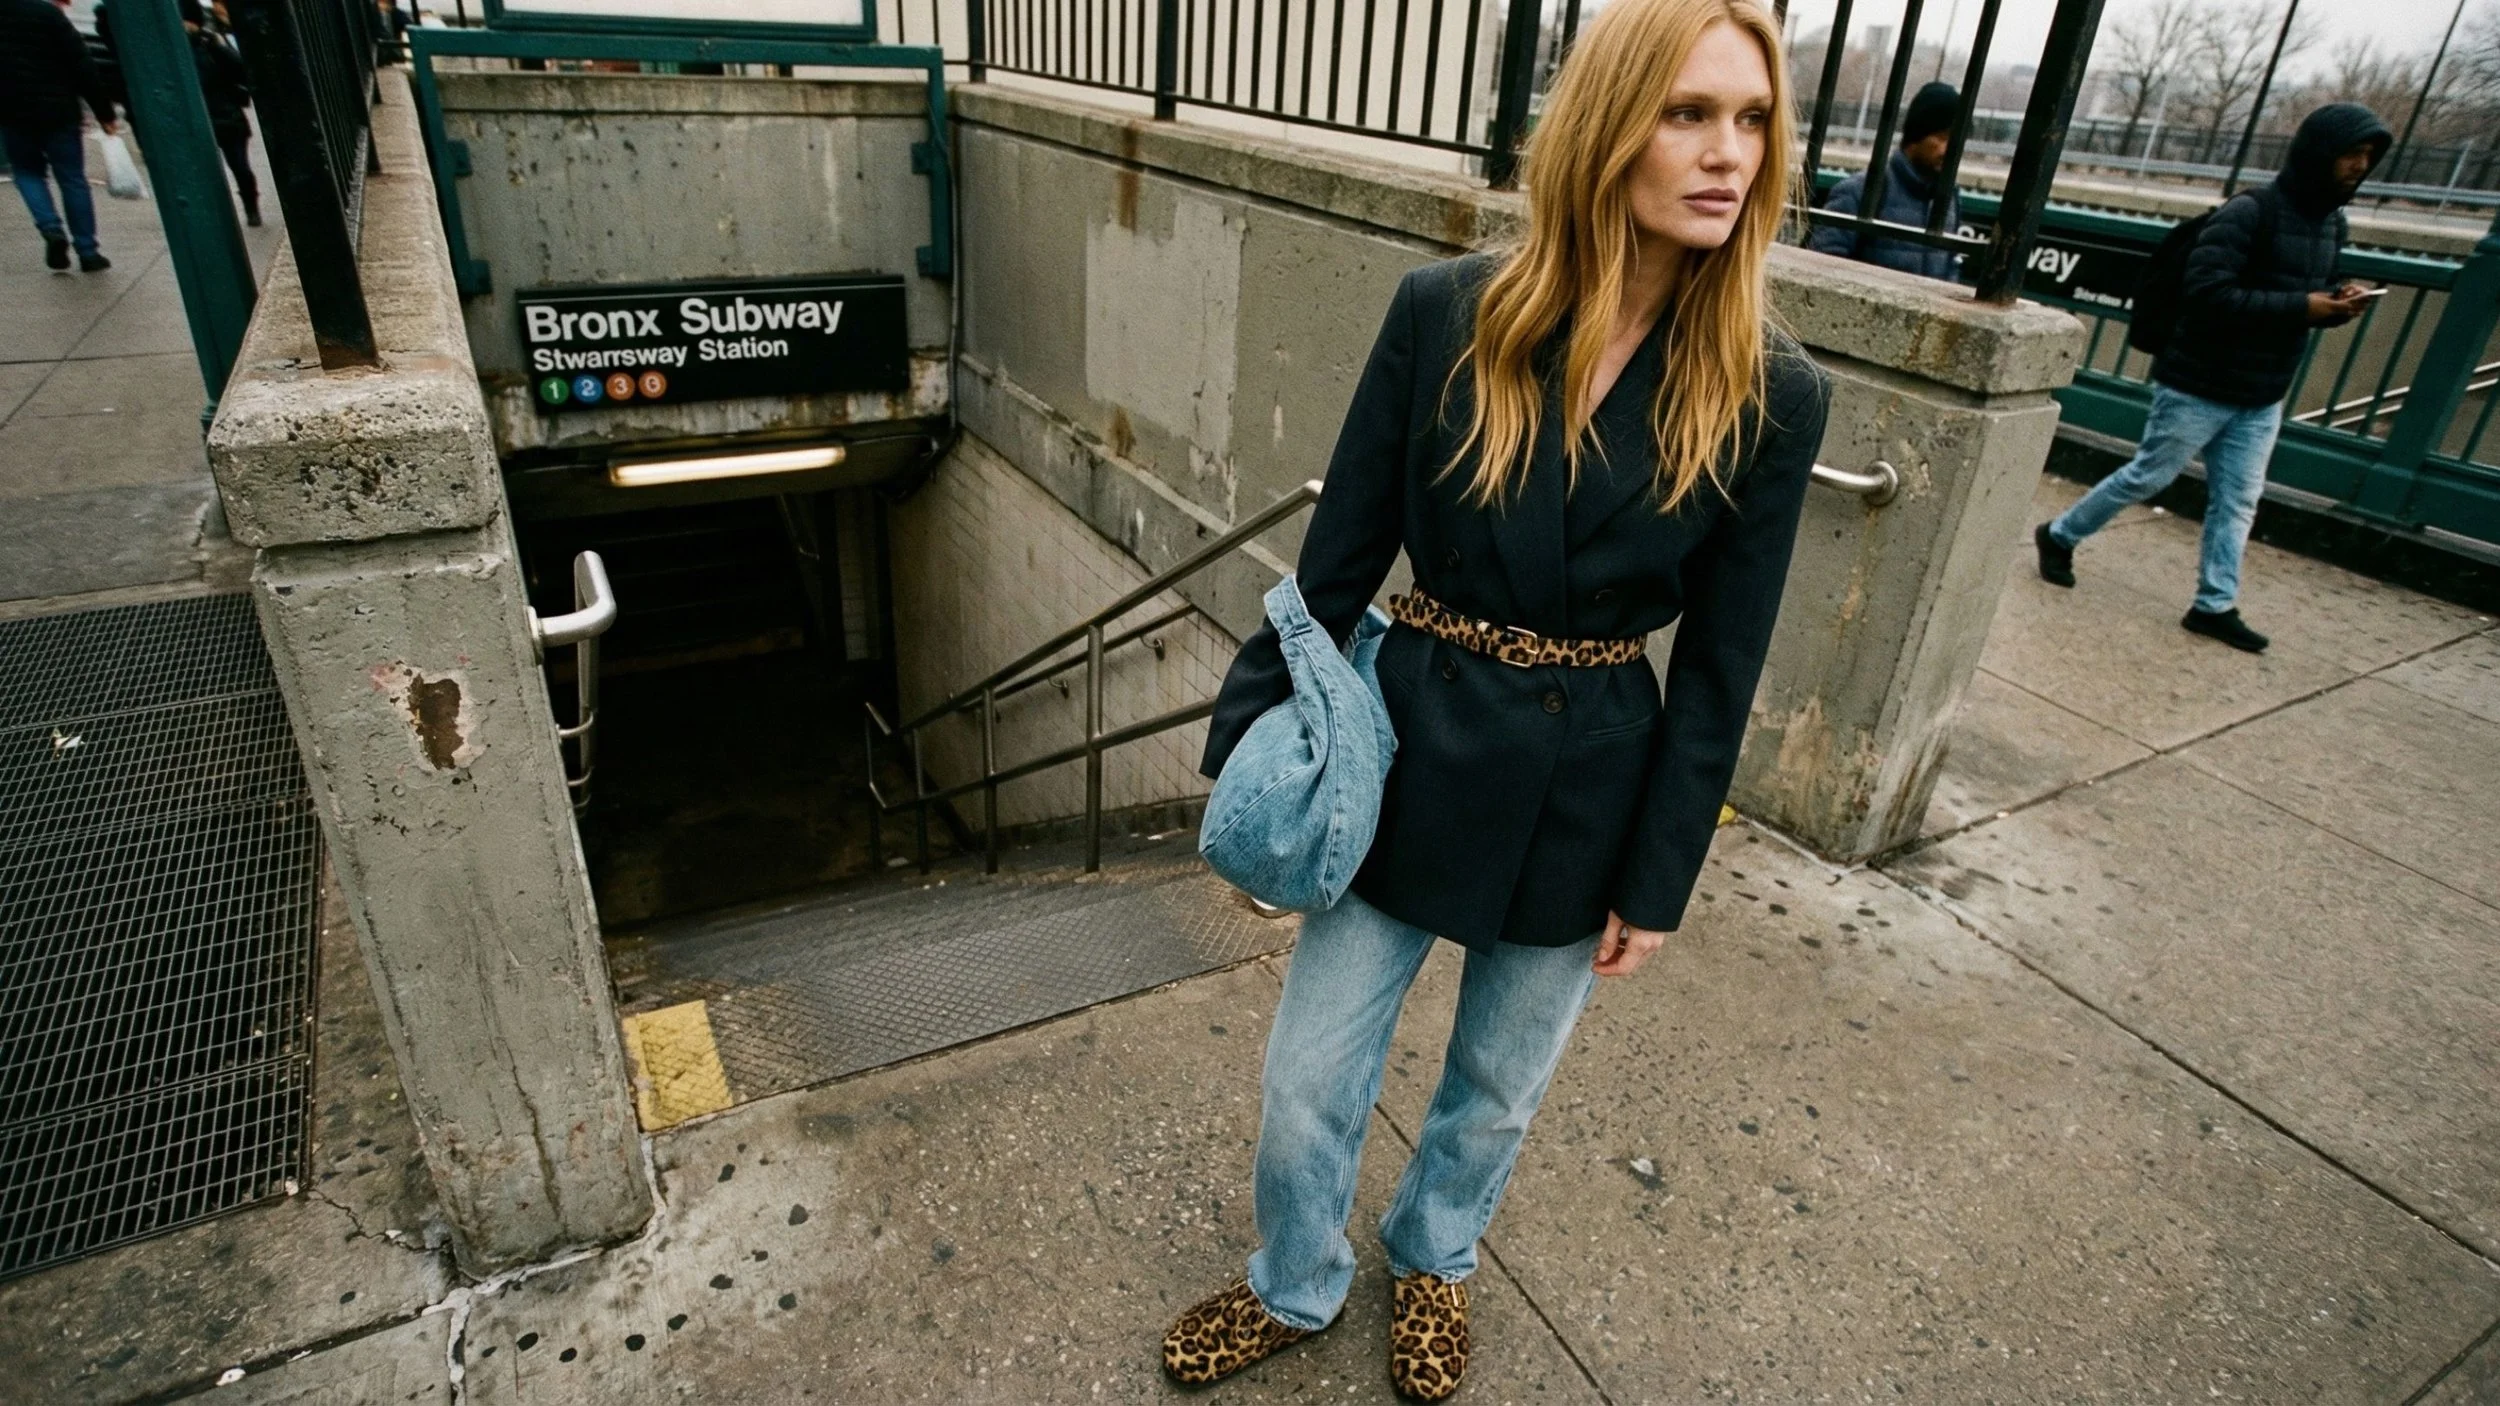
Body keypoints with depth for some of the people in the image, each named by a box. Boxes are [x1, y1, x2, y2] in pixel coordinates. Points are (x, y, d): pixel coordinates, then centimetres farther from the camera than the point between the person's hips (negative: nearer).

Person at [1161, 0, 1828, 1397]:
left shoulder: (1769, 393, -10)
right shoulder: (1446, 313, -12)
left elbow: (1720, 667, -4)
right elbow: (1340, 557, -5)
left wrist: (1659, 882, -1)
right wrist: (1258, 746, -2)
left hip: (1586, 798, 1)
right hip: (1410, 758, 0)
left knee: (1497, 1089, 23)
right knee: (1309, 1085, 14)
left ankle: (1434, 1258, 56)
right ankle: (1296, 1285, 46)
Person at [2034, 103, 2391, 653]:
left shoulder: (2332, 223, 10)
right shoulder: (2250, 212, -17)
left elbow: (2310, 294, 20)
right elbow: (2206, 293, -24)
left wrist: (2336, 305, -3)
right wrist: (2302, 307, -24)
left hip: (2262, 398, 8)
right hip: (2199, 386, -8)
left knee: (2237, 501, 7)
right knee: (2145, 477, 4)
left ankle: (2215, 605, 13)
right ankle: (2059, 536, 23)